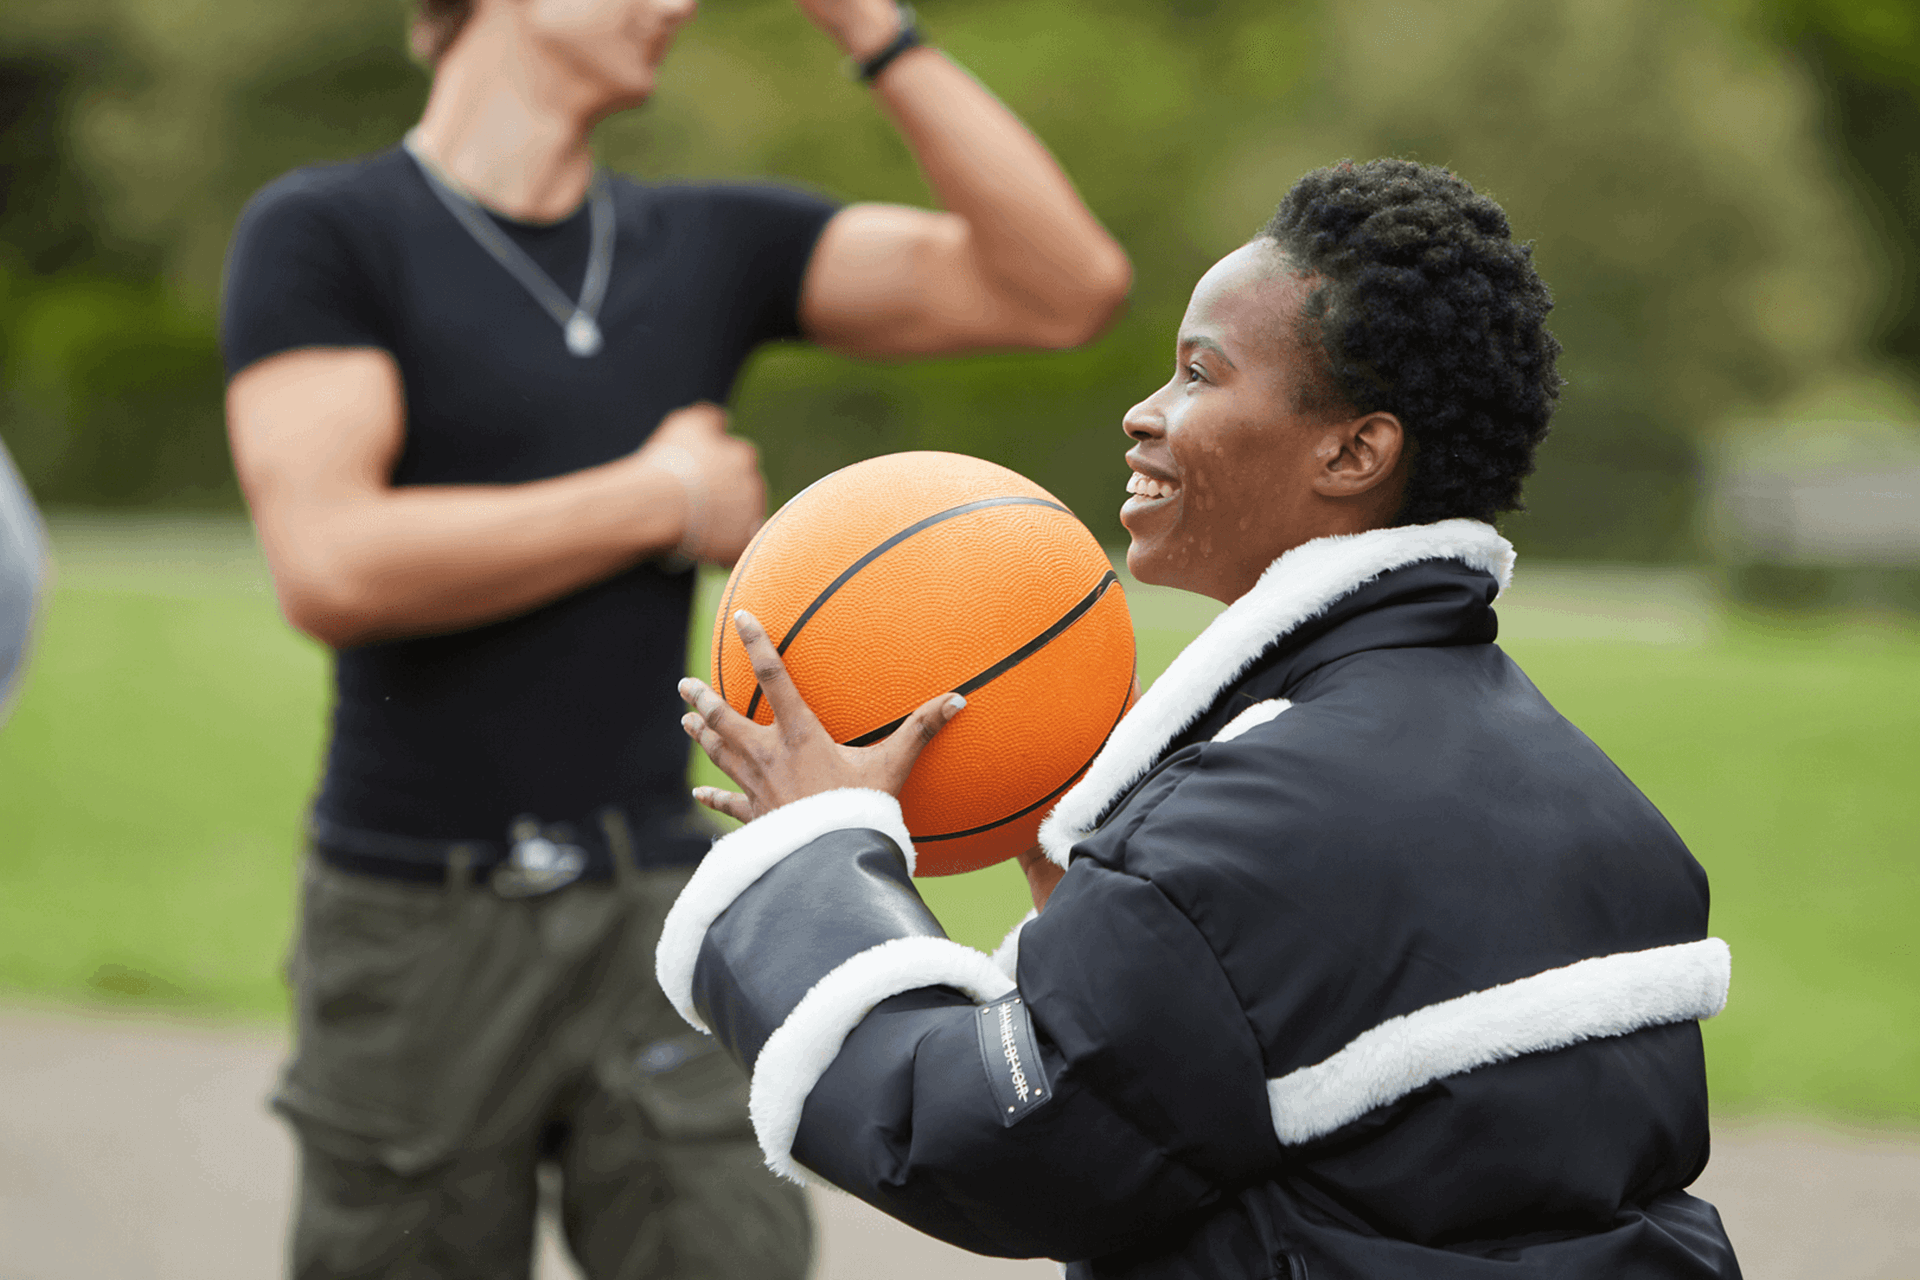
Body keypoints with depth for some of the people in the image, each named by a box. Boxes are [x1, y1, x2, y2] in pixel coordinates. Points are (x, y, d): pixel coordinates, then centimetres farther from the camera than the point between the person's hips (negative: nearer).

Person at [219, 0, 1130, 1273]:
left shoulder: (716, 243, 6)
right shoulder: (317, 234, -6)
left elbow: (1068, 289, -3)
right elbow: (332, 570, -21)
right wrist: (661, 502, -11)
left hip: (658, 922, 3)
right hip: (417, 928, -3)